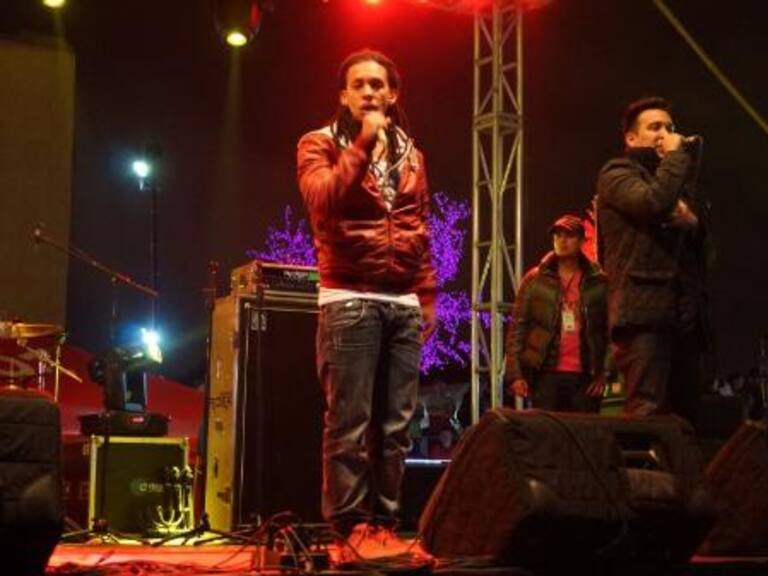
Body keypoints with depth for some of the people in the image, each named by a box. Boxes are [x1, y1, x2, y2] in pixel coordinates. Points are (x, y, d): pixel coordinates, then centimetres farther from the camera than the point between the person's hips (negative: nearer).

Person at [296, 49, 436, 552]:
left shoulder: (410, 152, 18)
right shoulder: (320, 144, 4)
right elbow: (323, 198, -17)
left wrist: (428, 294, 13)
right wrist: (363, 143, -15)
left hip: (404, 303, 5)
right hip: (350, 300, -5)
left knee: (396, 423, 5)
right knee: (350, 422, -7)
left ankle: (385, 520, 12)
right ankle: (349, 523, 0)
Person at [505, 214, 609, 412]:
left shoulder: (598, 282, 6)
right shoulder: (535, 279, 6)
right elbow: (517, 327, 4)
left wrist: (604, 372, -2)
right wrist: (515, 374, -3)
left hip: (585, 376, 1)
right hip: (547, 374, -1)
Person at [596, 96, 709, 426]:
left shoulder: (676, 179, 29)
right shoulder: (617, 174, 7)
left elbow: (702, 238, 23)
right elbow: (653, 203, -15)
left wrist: (691, 222, 0)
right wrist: (677, 155, 0)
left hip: (683, 312, 8)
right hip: (643, 311, -8)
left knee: (685, 414, 3)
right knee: (647, 413, -19)